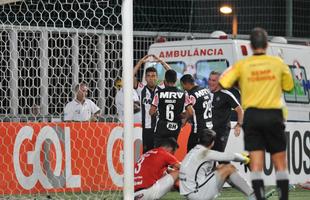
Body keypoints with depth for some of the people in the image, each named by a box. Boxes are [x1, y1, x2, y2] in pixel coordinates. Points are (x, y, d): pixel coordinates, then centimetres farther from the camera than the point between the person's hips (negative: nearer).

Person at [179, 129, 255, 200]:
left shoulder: (193, 151, 14)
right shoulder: (204, 152, -12)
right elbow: (231, 156, -9)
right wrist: (244, 159, 11)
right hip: (197, 194, -9)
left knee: (221, 167, 16)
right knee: (229, 168, -3)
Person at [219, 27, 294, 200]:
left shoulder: (242, 65, -1)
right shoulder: (278, 63, 0)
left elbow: (222, 84, -6)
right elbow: (289, 87, 11)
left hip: (252, 115, 0)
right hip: (274, 115, 0)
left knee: (256, 164, -2)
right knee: (280, 163, 9)